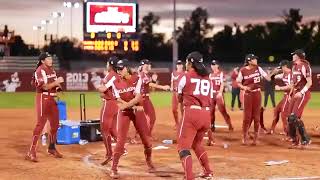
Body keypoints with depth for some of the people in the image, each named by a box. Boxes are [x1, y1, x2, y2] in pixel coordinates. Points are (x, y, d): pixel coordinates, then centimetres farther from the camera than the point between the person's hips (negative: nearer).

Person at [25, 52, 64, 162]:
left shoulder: (51, 69, 14)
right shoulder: (40, 71, -12)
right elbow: (45, 87, -21)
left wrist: (58, 85, -2)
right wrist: (57, 82, -23)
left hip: (52, 99, 9)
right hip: (43, 98, -9)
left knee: (55, 124, 13)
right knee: (40, 125, -14)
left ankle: (52, 148, 28)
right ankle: (31, 152, -15)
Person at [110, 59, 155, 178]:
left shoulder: (137, 79, -8)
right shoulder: (115, 83, -2)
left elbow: (138, 98, -18)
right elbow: (119, 101, -7)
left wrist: (126, 104, -31)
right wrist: (133, 106, -20)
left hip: (138, 111, 0)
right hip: (124, 112, 0)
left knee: (146, 138, 4)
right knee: (120, 140, -9)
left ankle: (149, 162, 29)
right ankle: (114, 168, -4)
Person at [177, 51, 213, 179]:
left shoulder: (186, 77, 0)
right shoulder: (208, 79, 14)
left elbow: (180, 97, 12)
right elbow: (210, 100, 13)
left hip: (191, 112, -6)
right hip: (206, 114, 6)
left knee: (184, 147, -6)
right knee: (197, 143, 27)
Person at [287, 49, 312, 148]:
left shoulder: (305, 66, -11)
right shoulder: (294, 66, 15)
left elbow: (309, 82, -16)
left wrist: (301, 92, -24)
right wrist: (290, 93, 17)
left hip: (303, 94, -9)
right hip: (295, 94, 9)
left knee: (294, 117, -18)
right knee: (290, 118, 5)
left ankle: (306, 139, -9)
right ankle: (294, 140, 15)